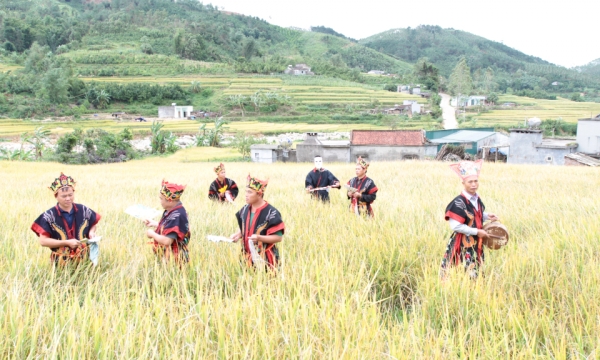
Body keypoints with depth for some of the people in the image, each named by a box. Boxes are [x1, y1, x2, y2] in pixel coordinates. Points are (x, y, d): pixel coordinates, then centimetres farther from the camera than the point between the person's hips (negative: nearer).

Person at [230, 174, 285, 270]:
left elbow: (278, 237, -17)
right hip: (248, 258, 6)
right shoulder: (245, 209, 4)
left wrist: (259, 238, -29)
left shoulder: (271, 212, -17)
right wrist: (238, 235, -2)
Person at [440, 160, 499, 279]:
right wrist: (477, 231, -17)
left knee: (474, 275, 16)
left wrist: (487, 216, 2)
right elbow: (455, 226, -24)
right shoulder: (459, 202, -21)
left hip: (476, 244, 8)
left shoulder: (477, 199, 4)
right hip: (462, 246, -8)